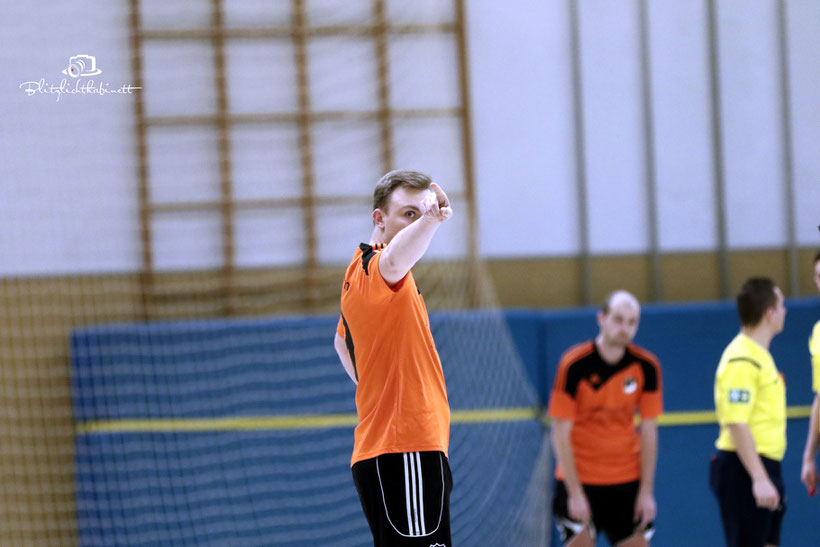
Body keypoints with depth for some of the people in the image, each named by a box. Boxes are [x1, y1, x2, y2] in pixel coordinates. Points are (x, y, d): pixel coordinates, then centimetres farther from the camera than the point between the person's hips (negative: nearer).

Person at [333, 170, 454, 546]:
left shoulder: (359, 272, 20)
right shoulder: (374, 269, -12)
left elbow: (342, 343, 37)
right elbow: (394, 263, -39)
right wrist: (430, 219, -54)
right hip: (406, 450, -10)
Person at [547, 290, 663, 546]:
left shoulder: (646, 366, -5)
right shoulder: (574, 364, -15)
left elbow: (649, 430, 1)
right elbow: (561, 434, -13)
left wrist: (646, 491, -3)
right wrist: (575, 493, -16)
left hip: (628, 479, 3)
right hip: (578, 479, -3)